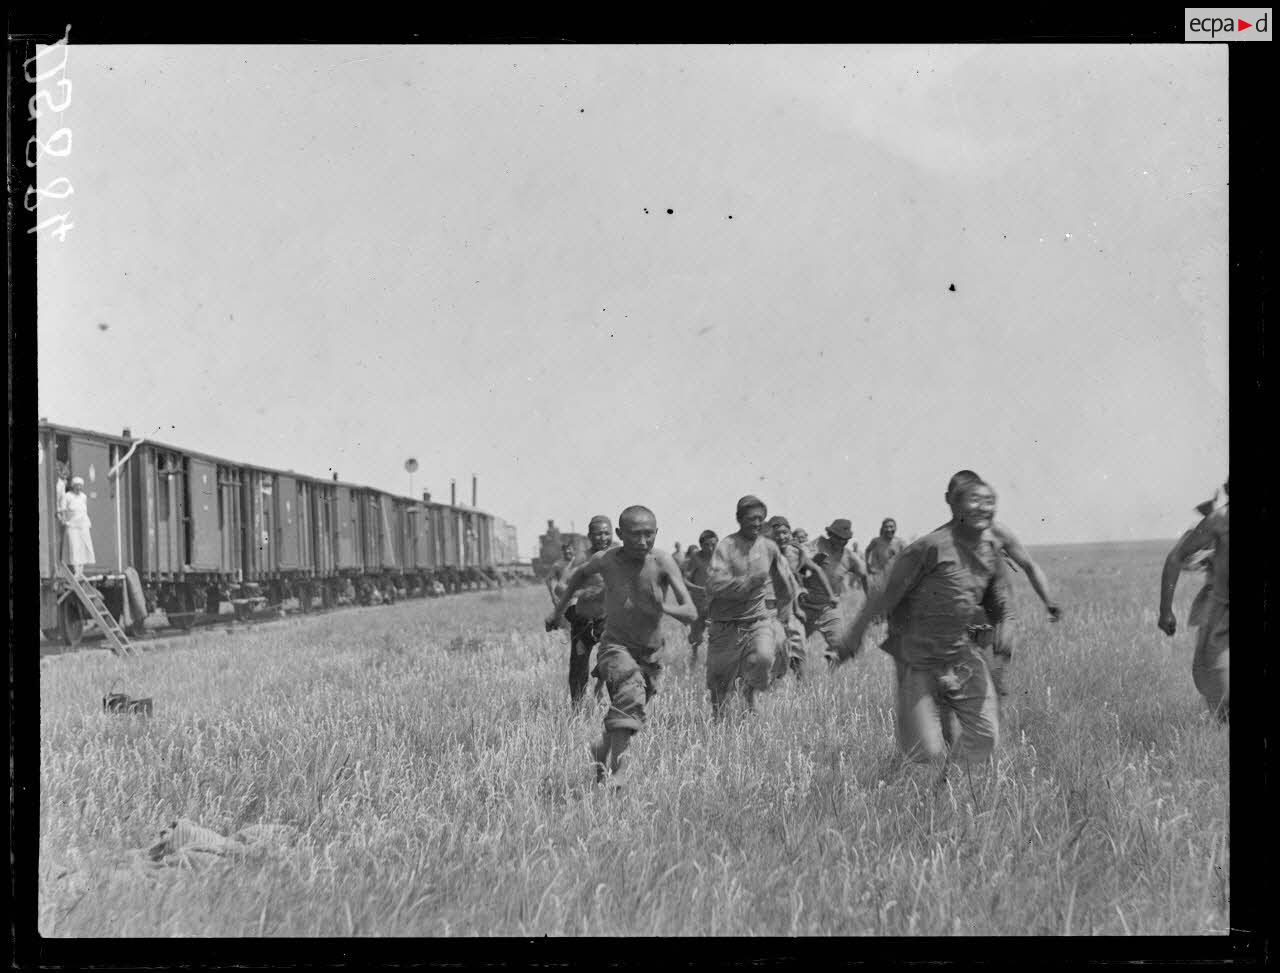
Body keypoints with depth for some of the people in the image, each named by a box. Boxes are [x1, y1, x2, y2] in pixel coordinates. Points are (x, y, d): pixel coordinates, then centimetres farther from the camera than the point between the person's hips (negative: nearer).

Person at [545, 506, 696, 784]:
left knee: (629, 710, 18)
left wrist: (662, 608, -41)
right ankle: (612, 769, -37)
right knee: (632, 693, -32)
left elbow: (691, 614, -22)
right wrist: (559, 609, 16)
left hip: (650, 656, 2)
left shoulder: (662, 562, -17)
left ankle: (603, 752, 48)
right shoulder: (605, 560, -13)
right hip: (615, 647, -2)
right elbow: (579, 573, 13)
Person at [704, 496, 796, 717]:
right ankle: (717, 717, 34)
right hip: (727, 624, -2)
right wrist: (750, 581, -26)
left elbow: (784, 583, 22)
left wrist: (784, 614, 26)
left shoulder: (769, 548, 5)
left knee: (764, 657, -25)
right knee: (719, 678, 5)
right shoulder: (726, 547, -10)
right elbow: (715, 584, -23)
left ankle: (751, 692, 7)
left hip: (758, 619, 2)